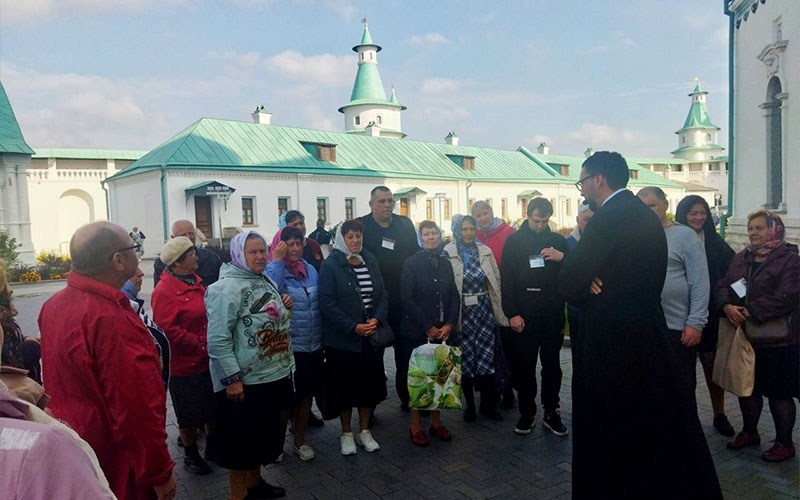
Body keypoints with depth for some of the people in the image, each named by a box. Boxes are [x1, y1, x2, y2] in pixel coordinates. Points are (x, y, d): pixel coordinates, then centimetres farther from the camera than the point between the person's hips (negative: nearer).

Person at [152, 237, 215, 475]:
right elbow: (168, 330, -25)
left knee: (213, 406, 20)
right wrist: (200, 346, -19)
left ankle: (212, 446, 40)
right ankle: (190, 455, 31)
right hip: (185, 364, -8)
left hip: (208, 360, 8)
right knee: (189, 414, 10)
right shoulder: (164, 292, -20)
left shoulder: (195, 281, 7)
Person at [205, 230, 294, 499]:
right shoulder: (227, 288, -17)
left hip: (276, 375, 9)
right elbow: (218, 339, -21)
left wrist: (283, 307, 6)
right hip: (244, 382, -9)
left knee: (265, 435, 21)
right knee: (242, 441, 6)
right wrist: (232, 379, -23)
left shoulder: (267, 282, 10)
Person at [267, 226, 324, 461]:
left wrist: (323, 340, 12)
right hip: (288, 346, -5)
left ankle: (300, 440, 33)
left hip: (313, 345, 5)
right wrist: (277, 261, -24)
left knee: (306, 393, 16)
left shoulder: (311, 270, 7)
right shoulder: (275, 270, -8)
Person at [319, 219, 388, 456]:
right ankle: (346, 434, 28)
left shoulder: (370, 262, 6)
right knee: (345, 387, 8)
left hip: (371, 336, 5)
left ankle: (364, 431, 31)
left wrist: (376, 318, -10)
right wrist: (354, 327, -19)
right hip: (342, 339, -4)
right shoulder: (331, 265, -10)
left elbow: (383, 294, 7)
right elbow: (327, 303, -15)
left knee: (370, 384, 13)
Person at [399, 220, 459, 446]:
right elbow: (408, 299, -10)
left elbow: (454, 297, 10)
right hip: (417, 333, -4)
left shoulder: (445, 263, 10)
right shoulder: (411, 263, -4)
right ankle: (416, 425, 16)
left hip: (443, 332, 4)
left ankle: (436, 422, 23)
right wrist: (429, 328, -11)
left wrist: (449, 325, -4)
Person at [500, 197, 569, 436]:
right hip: (522, 315, -1)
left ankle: (551, 412, 20)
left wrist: (562, 258, -13)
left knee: (552, 365, 8)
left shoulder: (557, 240, 9)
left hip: (552, 314, 2)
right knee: (524, 366, 5)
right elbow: (506, 279, -1)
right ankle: (526, 413, 18)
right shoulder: (514, 241, 3)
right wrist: (512, 314, -7)